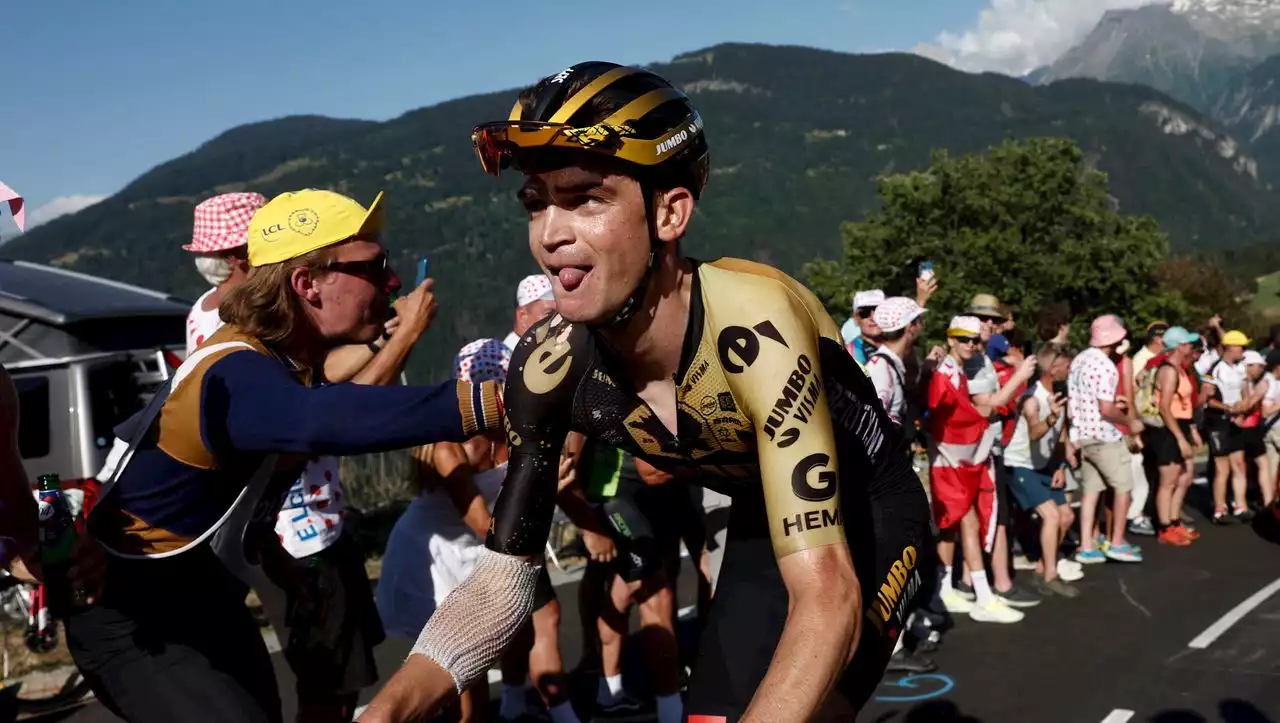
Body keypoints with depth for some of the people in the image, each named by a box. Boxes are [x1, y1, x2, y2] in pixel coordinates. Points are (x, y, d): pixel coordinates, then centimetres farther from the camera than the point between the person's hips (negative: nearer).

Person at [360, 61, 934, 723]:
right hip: (761, 529, 5)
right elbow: (501, 582, -13)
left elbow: (829, 599, -40)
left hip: (868, 517, -4)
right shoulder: (551, 365, -20)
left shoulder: (753, 329, -36)